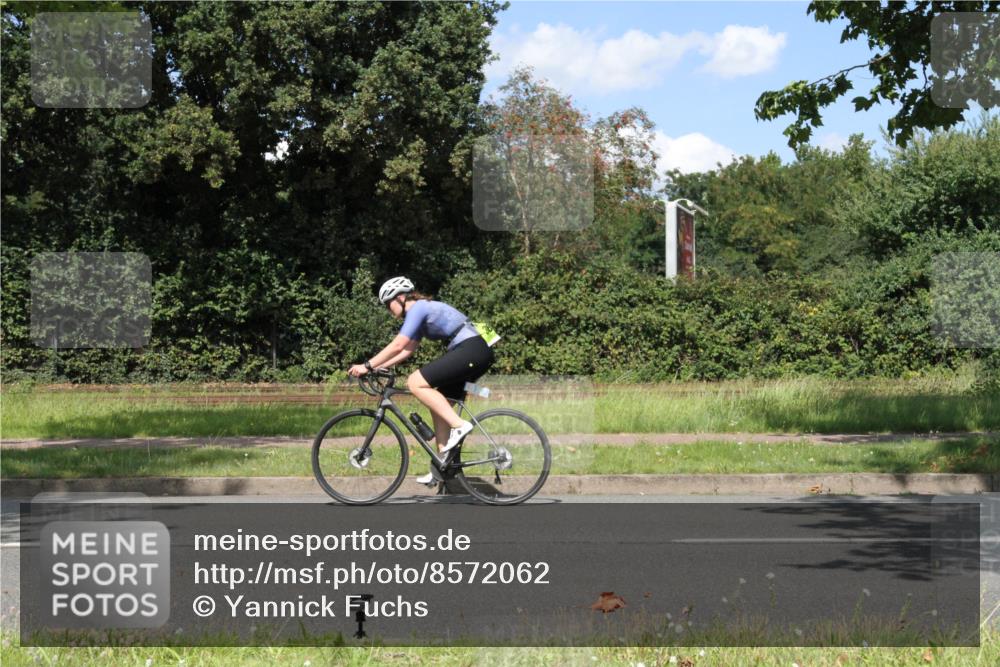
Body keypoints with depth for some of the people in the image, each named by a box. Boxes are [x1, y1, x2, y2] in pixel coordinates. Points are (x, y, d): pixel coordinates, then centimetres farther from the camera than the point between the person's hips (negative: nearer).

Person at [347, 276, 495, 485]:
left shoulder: (418, 308, -8)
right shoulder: (422, 311, 22)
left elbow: (398, 345, -16)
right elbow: (406, 350, 22)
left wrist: (367, 365, -12)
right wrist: (378, 367, 14)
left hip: (471, 351, -11)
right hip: (478, 355, 11)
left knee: (416, 383, -14)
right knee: (438, 407, 12)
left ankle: (459, 425, -17)